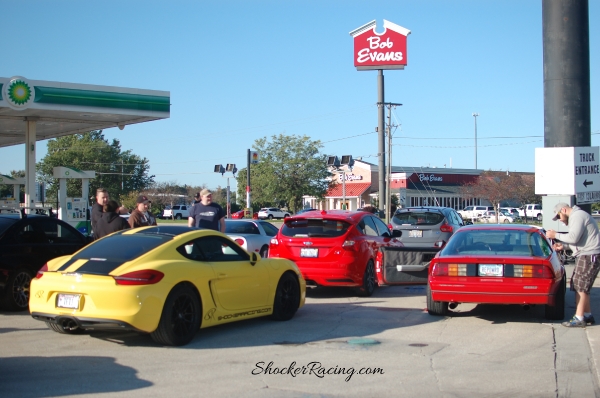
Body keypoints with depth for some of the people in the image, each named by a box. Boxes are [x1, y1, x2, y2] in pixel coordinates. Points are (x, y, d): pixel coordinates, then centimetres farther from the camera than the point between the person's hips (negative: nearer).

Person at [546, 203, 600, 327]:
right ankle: (588, 315, 18)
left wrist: (555, 235, -10)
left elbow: (574, 237, -22)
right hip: (584, 256, 11)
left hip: (589, 256, -11)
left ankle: (579, 319, -8)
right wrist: (564, 246, 10)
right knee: (581, 287, 13)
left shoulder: (578, 216, -12)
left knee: (580, 287, -10)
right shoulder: (575, 216, 22)